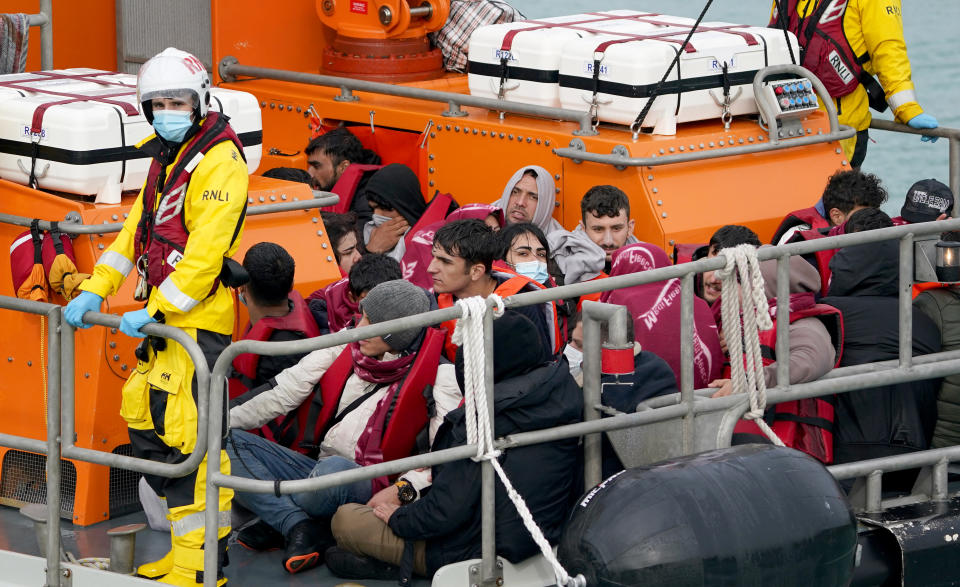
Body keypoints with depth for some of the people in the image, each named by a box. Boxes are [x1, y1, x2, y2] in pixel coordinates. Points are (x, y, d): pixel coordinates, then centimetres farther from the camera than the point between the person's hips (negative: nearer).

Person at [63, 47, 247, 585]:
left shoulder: (219, 162, -12)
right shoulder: (166, 160, 19)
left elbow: (205, 251, -19)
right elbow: (135, 232, 21)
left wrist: (157, 311, -21)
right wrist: (94, 291, 12)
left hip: (198, 319, -10)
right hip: (165, 318, 10)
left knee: (185, 436, -12)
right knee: (144, 423, 12)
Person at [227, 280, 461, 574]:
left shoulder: (436, 375, -8)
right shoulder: (346, 348, 7)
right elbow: (284, 393, 8)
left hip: (373, 488, -6)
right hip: (320, 468, 6)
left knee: (333, 470, -41)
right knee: (226, 442, -12)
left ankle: (275, 518, -9)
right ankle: (299, 528, -24)